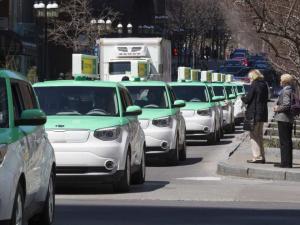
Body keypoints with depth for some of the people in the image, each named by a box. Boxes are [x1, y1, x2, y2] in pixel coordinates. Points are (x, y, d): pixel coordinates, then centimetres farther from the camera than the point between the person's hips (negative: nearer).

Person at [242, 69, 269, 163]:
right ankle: (262, 156, 18)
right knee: (259, 135, 16)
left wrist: (243, 98, 9)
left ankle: (257, 156, -7)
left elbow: (248, 99, -14)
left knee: (254, 135, -3)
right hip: (262, 113, 8)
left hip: (254, 114, -8)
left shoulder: (254, 85, -13)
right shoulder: (264, 85, 11)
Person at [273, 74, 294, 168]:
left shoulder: (286, 91, -15)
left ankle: (286, 162, -7)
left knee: (284, 142, -7)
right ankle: (288, 162, 17)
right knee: (288, 141, 13)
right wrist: (278, 107, 16)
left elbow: (286, 105, -25)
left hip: (283, 119, -10)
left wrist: (277, 108, -9)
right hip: (289, 119, 10)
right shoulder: (290, 90, 15)